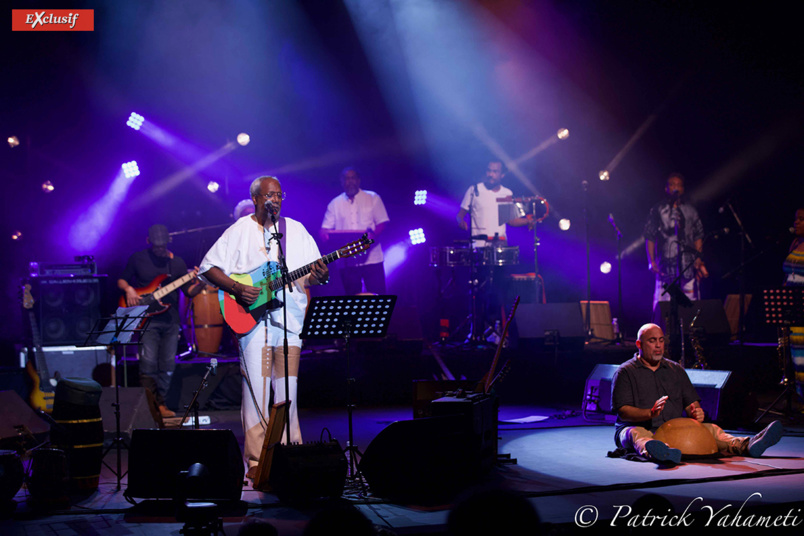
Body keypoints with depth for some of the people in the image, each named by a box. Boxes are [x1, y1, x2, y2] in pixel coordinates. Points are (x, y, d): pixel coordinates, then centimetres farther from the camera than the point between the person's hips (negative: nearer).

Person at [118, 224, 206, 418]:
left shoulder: (177, 262, 9)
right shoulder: (138, 259, 3)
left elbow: (188, 291, 9)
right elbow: (121, 280, 12)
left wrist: (199, 284, -12)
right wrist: (128, 289, -10)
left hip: (170, 320, 3)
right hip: (147, 320, -3)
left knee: (167, 366, 5)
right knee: (148, 364, -13)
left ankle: (159, 404, 16)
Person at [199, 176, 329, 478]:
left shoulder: (296, 230, 12)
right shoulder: (239, 231, 4)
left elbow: (313, 273, 11)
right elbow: (208, 267, 2)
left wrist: (320, 277, -13)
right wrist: (236, 289, -12)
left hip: (290, 317, 2)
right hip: (252, 318, -2)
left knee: (287, 391, 3)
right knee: (256, 390, -4)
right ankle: (256, 461, 1)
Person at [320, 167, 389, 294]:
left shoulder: (373, 198, 7)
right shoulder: (335, 204, 12)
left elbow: (383, 222, 1)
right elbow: (325, 228, 9)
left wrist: (373, 235, -19)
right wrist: (325, 234, -16)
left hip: (371, 258, -2)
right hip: (347, 262, 2)